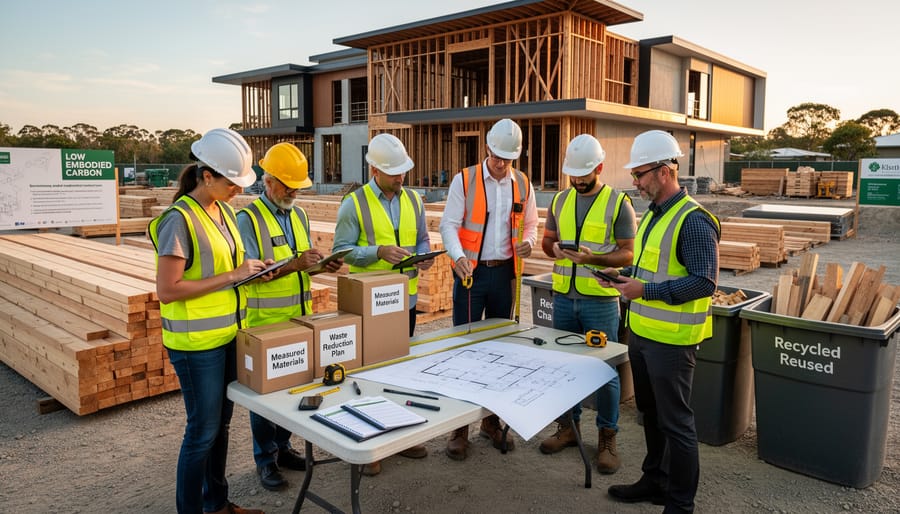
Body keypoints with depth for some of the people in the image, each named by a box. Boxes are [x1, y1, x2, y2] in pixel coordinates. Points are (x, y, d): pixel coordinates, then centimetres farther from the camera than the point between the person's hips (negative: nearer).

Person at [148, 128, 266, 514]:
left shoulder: (224, 211, 7)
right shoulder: (180, 219, -18)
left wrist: (251, 270, 1)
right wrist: (230, 276, -20)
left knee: (221, 422, 18)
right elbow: (166, 290, -21)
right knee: (203, 430, 3)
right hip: (197, 342, -8)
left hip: (228, 334, 8)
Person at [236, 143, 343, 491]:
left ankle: (282, 447, 31)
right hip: (264, 322, -6)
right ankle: (265, 459, 20)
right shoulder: (248, 219, -11)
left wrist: (322, 266, -6)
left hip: (299, 319, 6)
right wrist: (294, 264, -27)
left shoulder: (299, 215, 10)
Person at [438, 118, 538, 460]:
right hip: (471, 272, -3)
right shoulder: (464, 180, -4)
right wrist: (458, 257, -26)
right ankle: (459, 428, 10)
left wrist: (528, 242, -8)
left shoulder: (523, 185, 6)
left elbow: (531, 223, 15)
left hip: (504, 272, 4)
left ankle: (492, 421, 26)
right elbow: (449, 224, -8)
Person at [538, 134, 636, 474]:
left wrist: (594, 258, -23)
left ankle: (607, 439, 17)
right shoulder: (560, 201, 9)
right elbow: (546, 239, 15)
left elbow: (627, 254, -7)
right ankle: (568, 427, 30)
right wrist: (554, 248, -8)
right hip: (563, 296, 5)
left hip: (600, 299, -5)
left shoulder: (618, 203, -5)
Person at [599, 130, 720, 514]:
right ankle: (655, 481, 37)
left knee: (675, 421, 4)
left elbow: (704, 282, -22)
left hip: (671, 340, -9)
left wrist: (646, 290, -24)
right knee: (651, 414, 20)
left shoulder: (693, 221, -17)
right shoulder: (652, 215, 12)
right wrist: (623, 276, 6)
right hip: (641, 332, 9)